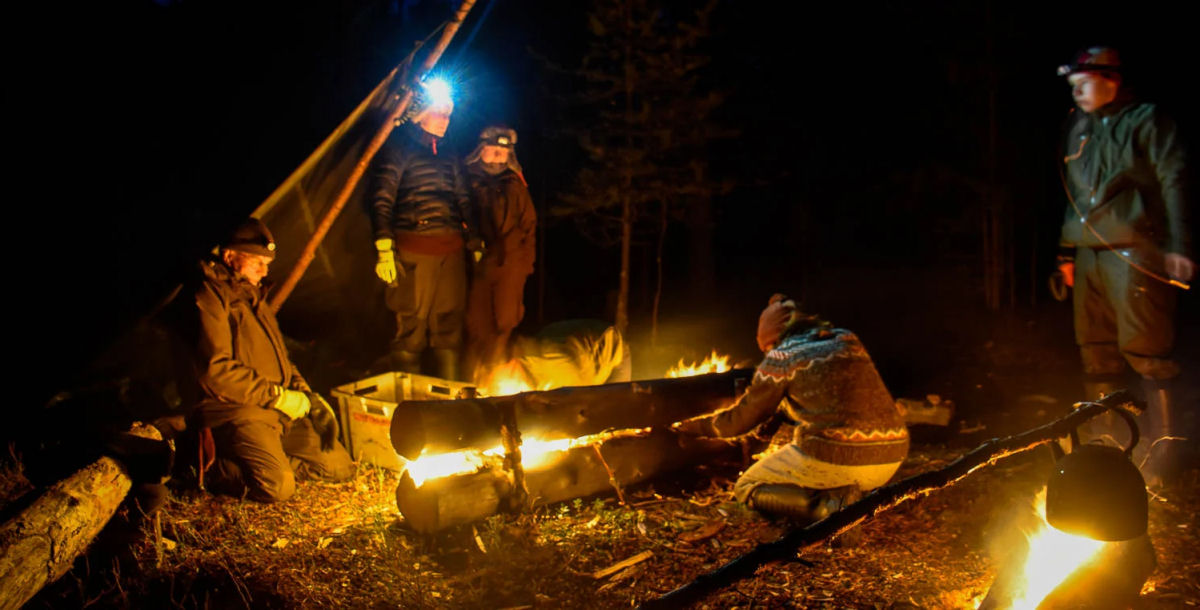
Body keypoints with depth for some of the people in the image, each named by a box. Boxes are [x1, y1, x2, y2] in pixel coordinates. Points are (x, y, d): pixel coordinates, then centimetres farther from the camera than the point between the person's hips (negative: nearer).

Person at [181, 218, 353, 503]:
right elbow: (215, 370, -20)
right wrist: (277, 396, -16)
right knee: (277, 486, -26)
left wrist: (307, 396, 9)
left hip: (279, 412, 8)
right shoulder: (210, 296, -9)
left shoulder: (254, 295, 20)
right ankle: (211, 467, -3)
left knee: (340, 467, 1)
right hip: (235, 411, -8)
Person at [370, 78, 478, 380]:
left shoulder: (447, 157, 19)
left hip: (451, 250, 6)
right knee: (411, 326, -3)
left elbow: (462, 202, 22)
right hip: (414, 250, -6)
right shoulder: (398, 147, 0)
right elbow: (381, 200, -7)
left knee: (449, 324, 6)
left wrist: (474, 242, 15)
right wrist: (384, 249, -16)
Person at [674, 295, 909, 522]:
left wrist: (693, 425, 26)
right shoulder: (848, 340, 15)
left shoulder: (781, 358, 1)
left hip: (833, 459, -7)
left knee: (746, 488, 12)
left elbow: (739, 420, 10)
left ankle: (829, 504, -11)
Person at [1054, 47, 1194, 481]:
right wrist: (1067, 250, 21)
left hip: (1135, 253, -7)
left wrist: (1178, 245, -14)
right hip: (1090, 255, 7)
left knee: (1146, 351, -8)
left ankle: (1157, 447, 1)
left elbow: (1174, 181, -7)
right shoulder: (1080, 129, 18)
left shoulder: (1146, 120, -1)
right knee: (1096, 352, 10)